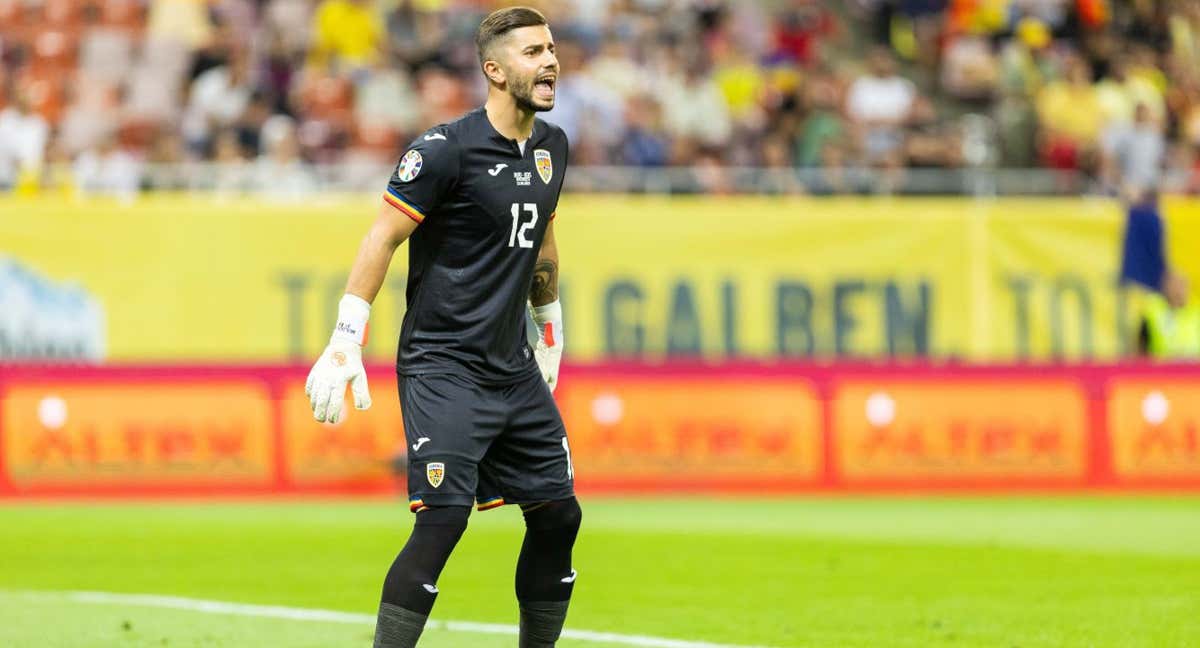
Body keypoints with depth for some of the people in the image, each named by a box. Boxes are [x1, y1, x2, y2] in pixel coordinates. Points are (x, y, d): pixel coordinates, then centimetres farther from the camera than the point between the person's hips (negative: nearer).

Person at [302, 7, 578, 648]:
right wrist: (346, 341, -15)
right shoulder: (446, 150, -13)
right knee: (443, 518, -17)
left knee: (558, 515, 7)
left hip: (514, 371, 8)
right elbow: (383, 238, -12)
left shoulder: (551, 146, 10)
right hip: (442, 367, -8)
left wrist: (551, 330, 31)